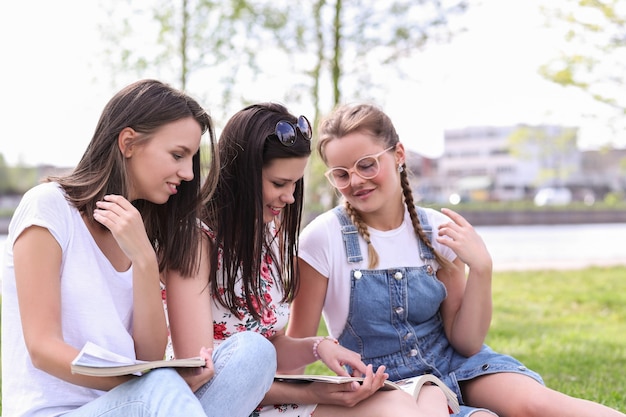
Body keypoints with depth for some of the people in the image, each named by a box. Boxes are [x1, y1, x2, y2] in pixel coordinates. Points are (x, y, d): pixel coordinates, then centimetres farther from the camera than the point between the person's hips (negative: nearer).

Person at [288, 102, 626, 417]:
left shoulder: (437, 230, -4)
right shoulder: (324, 238, -12)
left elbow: (466, 343, -3)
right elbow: (298, 344, -2)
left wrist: (481, 269, -15)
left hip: (451, 363, 3)